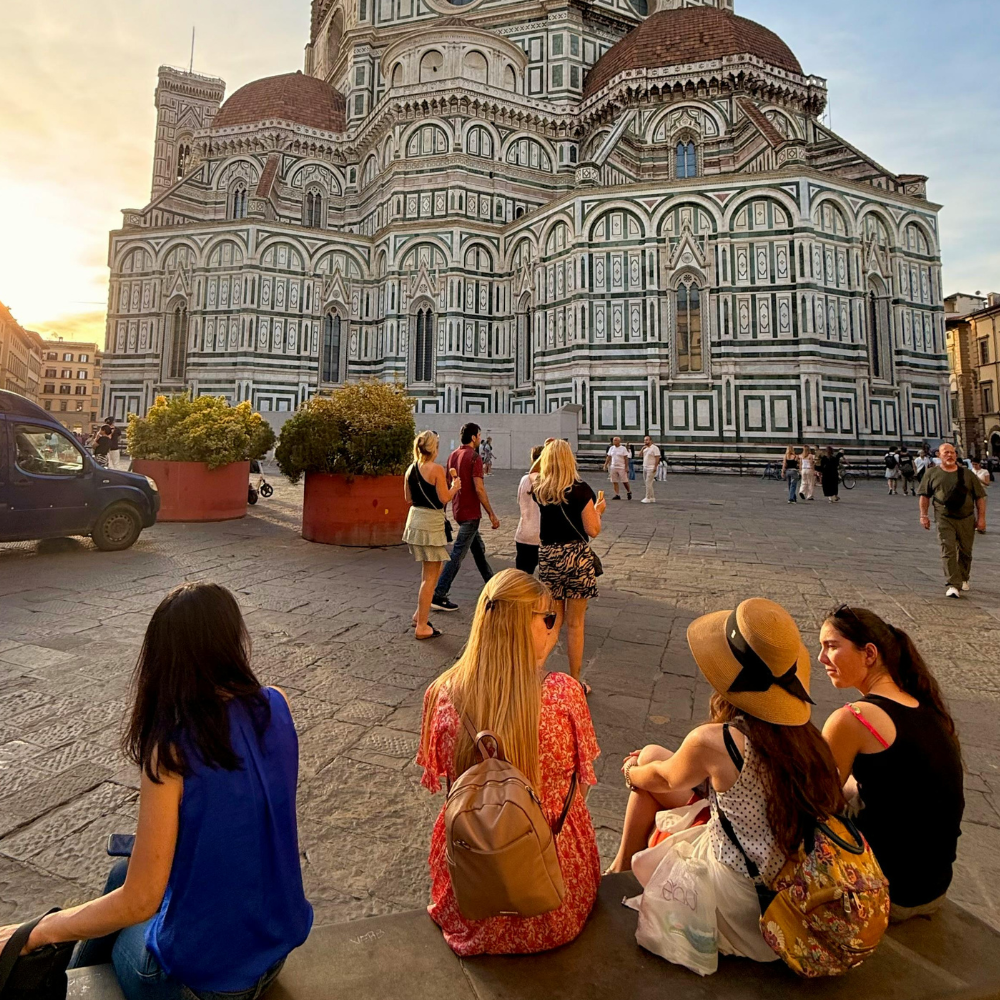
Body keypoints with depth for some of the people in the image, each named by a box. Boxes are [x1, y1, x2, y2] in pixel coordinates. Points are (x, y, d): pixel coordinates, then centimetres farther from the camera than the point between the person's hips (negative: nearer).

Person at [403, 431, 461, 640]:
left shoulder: (410, 470, 6)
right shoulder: (436, 469, -15)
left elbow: (409, 499, 12)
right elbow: (444, 499, -15)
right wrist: (455, 487, 3)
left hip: (414, 519, 8)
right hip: (431, 523, -8)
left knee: (432, 568, 24)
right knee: (430, 576, 1)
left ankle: (419, 614, 26)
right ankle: (421, 627, 7)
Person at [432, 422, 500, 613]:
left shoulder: (453, 455, 9)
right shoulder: (474, 457, -15)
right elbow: (479, 488, -21)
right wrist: (492, 514, -16)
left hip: (458, 509, 9)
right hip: (470, 512, -9)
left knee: (479, 549, 21)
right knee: (458, 555, -6)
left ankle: (491, 583, 35)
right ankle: (438, 597, -5)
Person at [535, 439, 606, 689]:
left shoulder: (539, 491, 1)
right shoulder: (580, 489, -11)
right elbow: (593, 530, -9)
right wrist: (598, 509, 9)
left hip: (547, 557, 4)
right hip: (576, 556, -4)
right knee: (575, 624, 8)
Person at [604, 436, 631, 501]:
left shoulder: (623, 448, -5)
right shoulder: (611, 448, 8)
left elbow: (626, 458, -7)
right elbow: (608, 457, 12)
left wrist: (626, 467, -12)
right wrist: (605, 465, 6)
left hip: (622, 467, -5)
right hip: (613, 467, 5)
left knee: (625, 481, -2)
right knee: (614, 482, 3)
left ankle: (629, 492, 19)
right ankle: (617, 495, 9)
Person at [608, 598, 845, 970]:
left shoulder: (713, 743, -29)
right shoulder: (803, 734, -9)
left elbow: (663, 779, -6)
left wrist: (632, 772, 17)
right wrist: (649, 762, 17)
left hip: (739, 902, -6)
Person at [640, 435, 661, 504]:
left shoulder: (654, 448, -9)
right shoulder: (645, 448, 15)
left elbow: (657, 458, -14)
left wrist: (655, 467, -20)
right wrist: (642, 449, -1)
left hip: (651, 468, -9)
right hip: (645, 467, 9)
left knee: (648, 483, -11)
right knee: (647, 483, 10)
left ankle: (648, 498, -7)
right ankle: (652, 498, 17)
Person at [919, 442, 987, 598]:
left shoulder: (968, 474, 5)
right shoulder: (932, 473, 4)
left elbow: (980, 497, 6)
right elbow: (925, 495, 8)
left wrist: (981, 518, 0)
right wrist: (924, 515, 1)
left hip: (967, 519, 2)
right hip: (945, 519, -2)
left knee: (965, 551, 12)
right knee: (948, 550, -11)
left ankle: (963, 579, 32)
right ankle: (954, 585, -12)